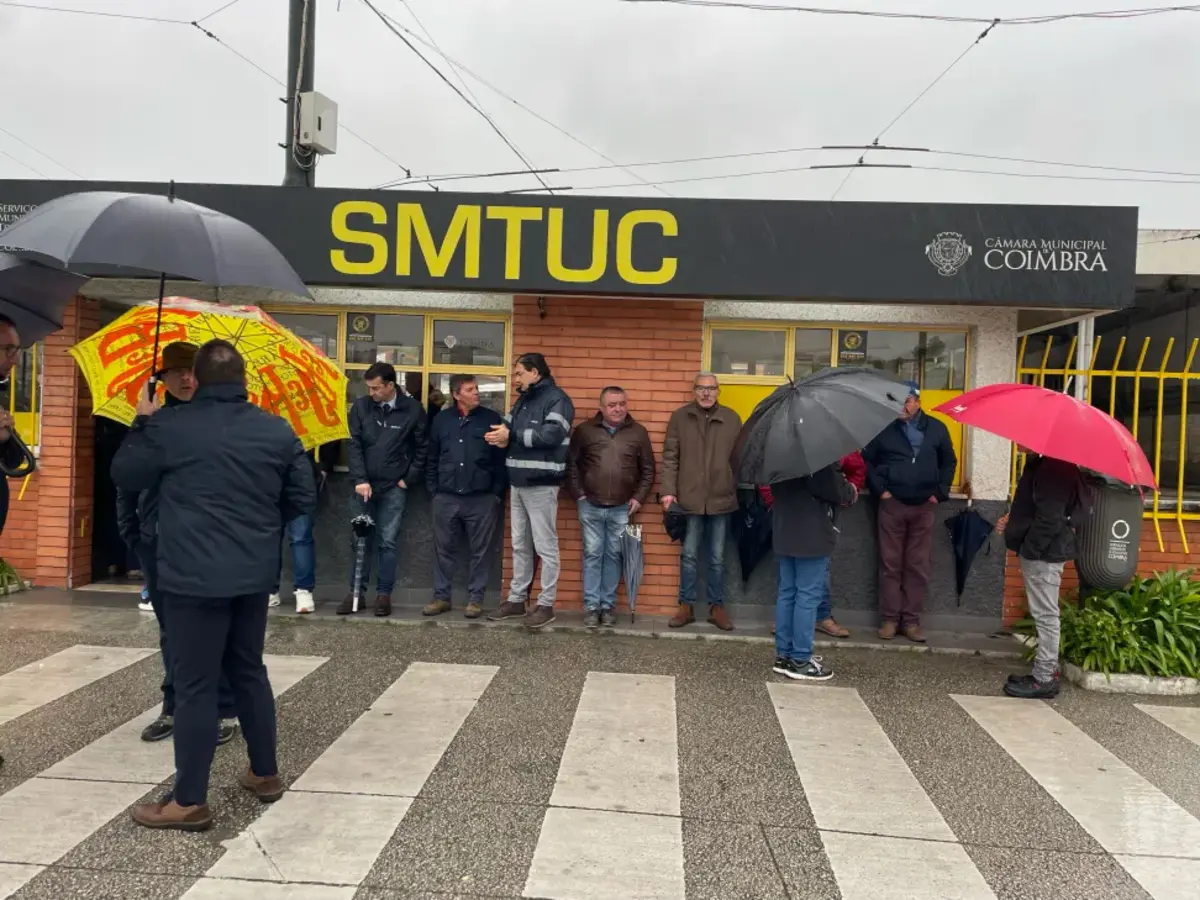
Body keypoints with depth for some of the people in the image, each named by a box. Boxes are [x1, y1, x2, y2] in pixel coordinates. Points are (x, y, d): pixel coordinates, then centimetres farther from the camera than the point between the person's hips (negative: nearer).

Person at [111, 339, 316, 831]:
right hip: (254, 574, 5)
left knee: (195, 684, 2)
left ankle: (189, 802, 12)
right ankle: (265, 774, 29)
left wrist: (141, 424, 18)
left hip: (194, 576, -4)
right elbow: (303, 499, 6)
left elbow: (125, 475, 5)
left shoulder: (168, 425, -9)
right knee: (249, 671, 18)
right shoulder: (278, 430, 2)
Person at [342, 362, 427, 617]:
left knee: (387, 542, 2)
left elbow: (423, 448, 1)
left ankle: (384, 593, 11)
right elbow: (353, 445, -4)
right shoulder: (361, 406, -3)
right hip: (365, 485, 2)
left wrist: (408, 479, -2)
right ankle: (356, 591, 16)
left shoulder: (413, 410, -6)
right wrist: (360, 479, -12)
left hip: (394, 488, -2)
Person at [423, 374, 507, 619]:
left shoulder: (492, 419, -1)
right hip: (446, 498, 2)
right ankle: (441, 597, 20)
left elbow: (501, 459, -1)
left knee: (479, 551, 5)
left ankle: (475, 599, 15)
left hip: (482, 498, -2)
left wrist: (497, 493, -5)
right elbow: (431, 459, 13)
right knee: (443, 550, 9)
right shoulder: (441, 419, 8)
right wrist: (433, 490, 7)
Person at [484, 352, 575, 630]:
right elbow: (507, 427, 17)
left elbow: (552, 434, -21)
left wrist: (512, 435, -16)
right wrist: (501, 435, -8)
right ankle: (516, 599, 22)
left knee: (545, 546, -2)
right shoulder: (522, 400, 18)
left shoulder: (557, 399, -8)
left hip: (541, 485, -8)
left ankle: (546, 605, 5)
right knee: (519, 545, 14)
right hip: (518, 483, 8)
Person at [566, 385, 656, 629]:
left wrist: (639, 497, 1)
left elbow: (648, 470, 8)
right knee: (592, 555, 3)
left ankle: (608, 606, 15)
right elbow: (571, 463, 5)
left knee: (613, 557, 6)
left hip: (621, 509, 1)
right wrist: (578, 494, -1)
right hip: (590, 506, -1)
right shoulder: (585, 430, 1)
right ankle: (591, 606, 9)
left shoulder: (638, 433, 3)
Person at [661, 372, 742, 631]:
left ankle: (717, 607, 22)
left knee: (717, 558, 11)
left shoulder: (732, 419, 4)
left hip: (721, 499, 1)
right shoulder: (679, 417, 2)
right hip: (689, 499, -1)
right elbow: (670, 457, 1)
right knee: (689, 555, 8)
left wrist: (741, 492, 3)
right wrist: (669, 491, -6)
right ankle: (687, 606, 19)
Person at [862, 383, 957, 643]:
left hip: (923, 507, 2)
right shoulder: (884, 427, -1)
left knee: (918, 566, 4)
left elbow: (949, 462, 14)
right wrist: (879, 489, -5)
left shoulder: (936, 428, 6)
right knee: (890, 564, 2)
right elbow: (867, 460, 3)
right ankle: (889, 619, 9)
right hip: (892, 505, -2)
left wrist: (940, 492, 4)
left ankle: (911, 620, 11)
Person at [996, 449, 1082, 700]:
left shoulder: (1053, 469, -20)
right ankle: (1045, 671, 25)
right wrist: (1012, 520, 10)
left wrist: (1029, 549, -20)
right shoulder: (1042, 464, 13)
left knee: (1045, 615, -4)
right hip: (1040, 551, 11)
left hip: (1044, 552, -11)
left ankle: (1045, 679, 3)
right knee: (1043, 614, 16)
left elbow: (1049, 519, -24)